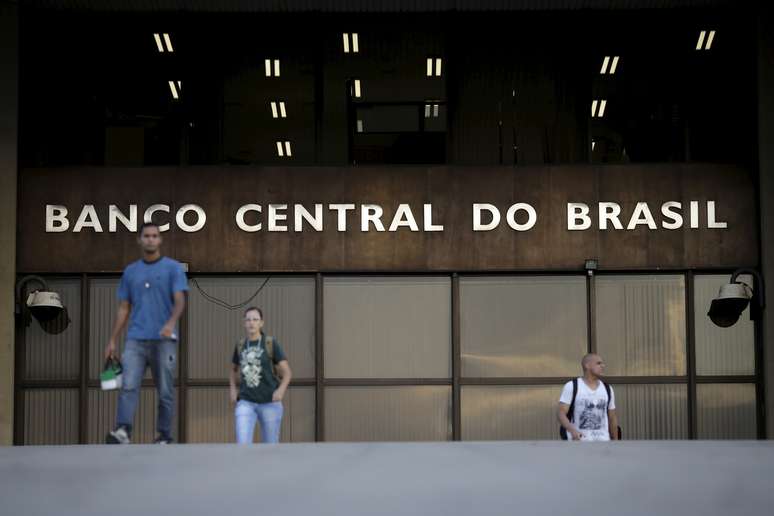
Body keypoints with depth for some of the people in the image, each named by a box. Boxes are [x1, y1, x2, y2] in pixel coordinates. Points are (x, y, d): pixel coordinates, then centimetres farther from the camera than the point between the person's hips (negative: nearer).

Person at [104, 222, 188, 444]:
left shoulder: (173, 268, 3)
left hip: (164, 340, -3)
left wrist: (171, 323, -29)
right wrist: (112, 341, 12)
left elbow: (179, 301, -9)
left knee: (165, 390, 2)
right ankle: (123, 431, -24)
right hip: (136, 339, 3)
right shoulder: (130, 271, 14)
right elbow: (124, 308, 17)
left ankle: (164, 436, 8)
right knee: (129, 385, -13)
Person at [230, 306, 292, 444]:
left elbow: (287, 373, -5)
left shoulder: (271, 344, -4)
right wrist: (233, 389, 8)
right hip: (246, 402, 2)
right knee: (243, 444, -15)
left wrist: (281, 390, -23)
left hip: (269, 402, -2)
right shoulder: (240, 345, 7)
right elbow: (233, 369, 25)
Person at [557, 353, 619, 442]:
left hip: (602, 442, 3)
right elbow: (561, 413, -9)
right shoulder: (571, 387, -2)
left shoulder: (607, 389, 12)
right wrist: (572, 430, -27)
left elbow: (612, 418, 18)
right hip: (578, 442, -3)